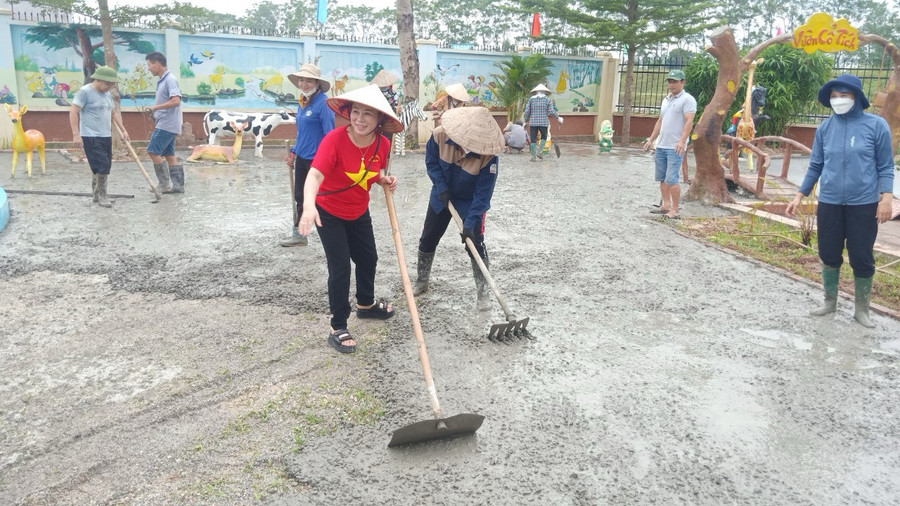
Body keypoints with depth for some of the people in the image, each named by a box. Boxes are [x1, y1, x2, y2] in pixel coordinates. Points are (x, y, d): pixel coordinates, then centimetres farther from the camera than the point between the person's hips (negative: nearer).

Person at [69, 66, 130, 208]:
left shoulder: (107, 94, 14)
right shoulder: (85, 91, -10)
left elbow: (114, 113, 25)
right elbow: (73, 112, -13)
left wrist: (123, 130, 18)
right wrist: (76, 134, -19)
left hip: (106, 136, 8)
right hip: (91, 137, -8)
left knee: (104, 168, 10)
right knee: (102, 166, -12)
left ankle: (96, 193, 24)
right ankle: (102, 195, 1)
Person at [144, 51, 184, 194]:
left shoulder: (169, 80, -13)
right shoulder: (162, 81, 16)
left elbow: (176, 101, -23)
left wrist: (155, 107, -20)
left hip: (167, 125, -10)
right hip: (165, 125, 10)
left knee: (153, 152, -9)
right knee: (169, 155, 9)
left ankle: (166, 184, -4)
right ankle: (178, 186, 10)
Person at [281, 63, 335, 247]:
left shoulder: (323, 103, -15)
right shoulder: (302, 103, 9)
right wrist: (293, 152, 14)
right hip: (301, 158, 8)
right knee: (300, 197, 16)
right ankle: (299, 234, 29)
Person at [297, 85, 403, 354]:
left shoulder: (382, 144, -14)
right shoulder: (335, 139, -31)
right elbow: (315, 174, -43)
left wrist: (386, 180, -16)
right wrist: (308, 205, -60)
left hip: (359, 213, 6)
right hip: (329, 213, -6)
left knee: (368, 259, 21)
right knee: (340, 268, -7)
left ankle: (366, 304, 49)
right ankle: (338, 329, 9)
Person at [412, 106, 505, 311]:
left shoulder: (488, 155, -33)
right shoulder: (439, 136, -27)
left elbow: (483, 192, -29)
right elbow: (431, 162, -8)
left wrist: (471, 222, -32)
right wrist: (441, 187, -20)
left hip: (470, 202, -3)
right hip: (442, 196, 3)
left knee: (476, 245, -7)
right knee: (427, 240, 12)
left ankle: (483, 293, 8)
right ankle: (422, 281, 34)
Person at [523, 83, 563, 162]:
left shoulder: (531, 99, 6)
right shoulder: (548, 100, 3)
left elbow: (527, 112, 0)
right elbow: (552, 111, -6)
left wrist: (526, 121, 13)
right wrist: (558, 118, 7)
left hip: (533, 122, 0)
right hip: (544, 122, 0)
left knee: (533, 140, 8)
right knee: (544, 137, 22)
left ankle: (533, 157, 4)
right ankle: (540, 152, 7)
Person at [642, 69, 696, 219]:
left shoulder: (687, 99, -7)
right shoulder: (666, 100, 18)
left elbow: (689, 122, -17)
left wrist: (682, 141, -29)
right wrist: (651, 140, 20)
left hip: (675, 148, -8)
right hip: (661, 146, 8)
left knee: (671, 179, -12)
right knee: (662, 178, 11)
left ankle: (675, 211, -7)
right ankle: (666, 205, 21)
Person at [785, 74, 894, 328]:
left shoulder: (876, 125, -5)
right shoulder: (825, 128, 3)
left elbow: (885, 166, -2)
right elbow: (815, 166, 10)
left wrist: (886, 197, -13)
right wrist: (799, 196, 6)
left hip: (864, 205, -3)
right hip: (829, 204, 3)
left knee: (862, 258, 5)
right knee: (829, 255, 11)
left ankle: (862, 309, 21)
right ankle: (830, 301, 29)